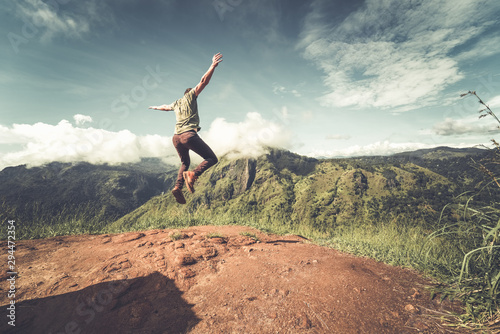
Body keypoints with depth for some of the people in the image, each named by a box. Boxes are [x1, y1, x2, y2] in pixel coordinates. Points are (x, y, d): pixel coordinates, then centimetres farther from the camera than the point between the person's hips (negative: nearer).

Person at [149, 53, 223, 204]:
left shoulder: (176, 103, 30)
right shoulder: (190, 96, 14)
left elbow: (165, 106, 51)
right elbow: (203, 81, 2)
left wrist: (156, 107, 71)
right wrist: (213, 66, 0)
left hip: (176, 137, 7)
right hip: (189, 134, -7)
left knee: (185, 163, 24)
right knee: (212, 158, -4)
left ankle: (178, 187, 4)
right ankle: (193, 174, -29)